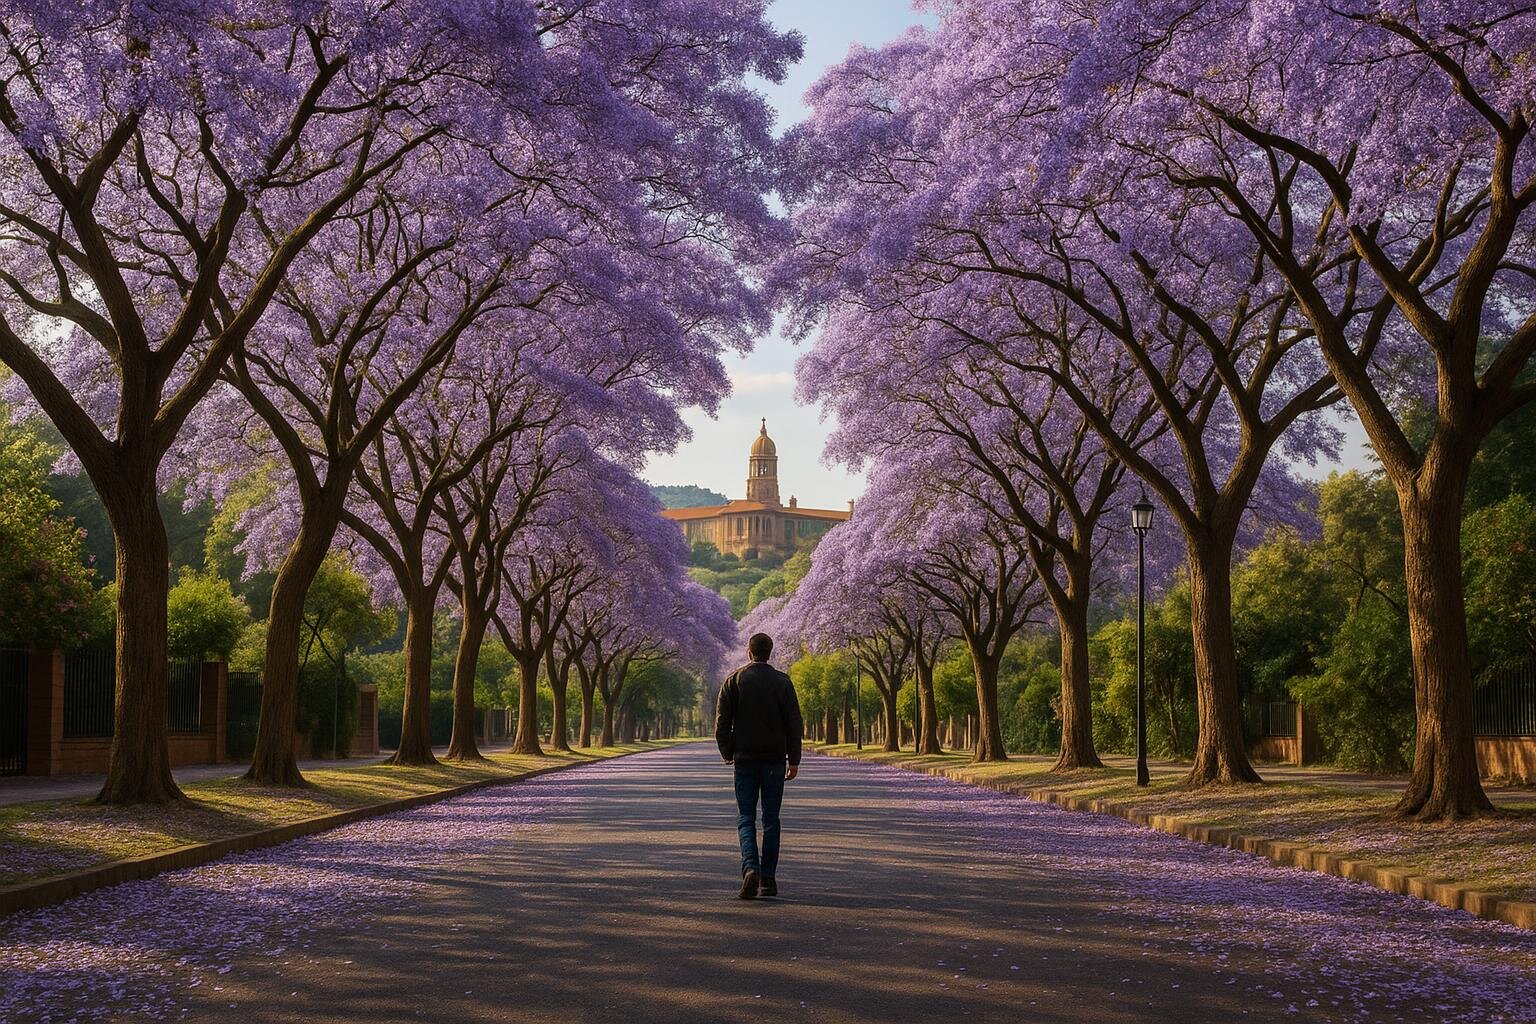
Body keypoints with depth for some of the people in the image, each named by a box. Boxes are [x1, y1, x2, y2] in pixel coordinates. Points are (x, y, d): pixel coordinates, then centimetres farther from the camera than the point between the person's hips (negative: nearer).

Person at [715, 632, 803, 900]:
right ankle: (768, 878, 8)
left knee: (746, 818, 3)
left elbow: (722, 722, -1)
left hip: (744, 760, 0)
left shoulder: (734, 680, 0)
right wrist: (793, 760, 4)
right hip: (774, 759, 0)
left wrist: (727, 754, 11)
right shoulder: (782, 682, 0)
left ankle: (750, 867, -19)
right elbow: (794, 724, -2)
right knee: (771, 819, 8)